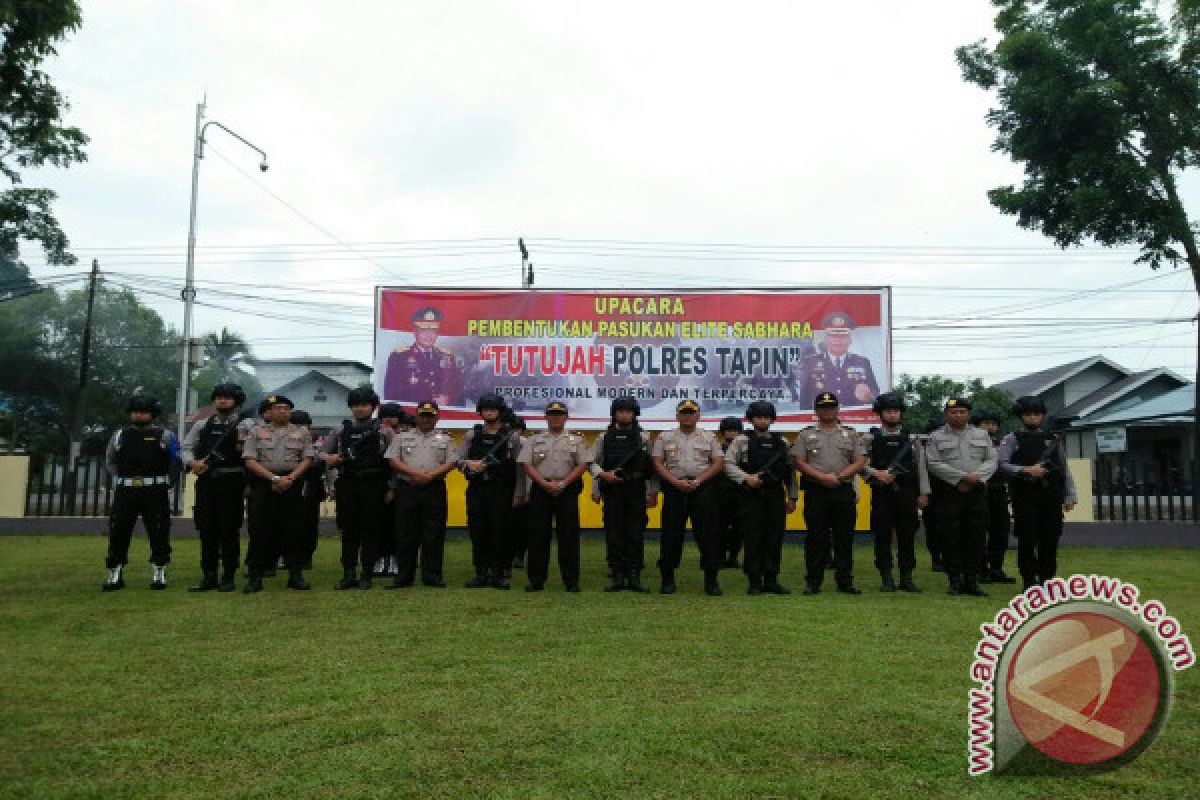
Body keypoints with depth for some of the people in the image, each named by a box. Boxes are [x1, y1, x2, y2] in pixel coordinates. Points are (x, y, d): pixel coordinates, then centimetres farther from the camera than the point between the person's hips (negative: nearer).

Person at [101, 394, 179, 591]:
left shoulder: (164, 436, 3)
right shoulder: (120, 436, 12)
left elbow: (175, 460, 10)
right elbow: (109, 462, 23)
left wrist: (158, 477, 7)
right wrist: (122, 478, 14)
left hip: (155, 492, -2)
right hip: (125, 492, 3)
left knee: (158, 533, -1)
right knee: (118, 532, 2)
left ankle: (159, 574, 8)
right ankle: (114, 574, 10)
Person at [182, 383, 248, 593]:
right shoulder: (202, 424, 14)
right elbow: (186, 447, 11)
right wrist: (192, 462, -8)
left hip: (231, 482, -4)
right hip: (206, 481, 4)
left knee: (230, 530, 0)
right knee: (206, 530, 7)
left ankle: (228, 578, 9)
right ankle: (208, 577, 16)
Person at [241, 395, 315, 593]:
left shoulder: (302, 433, 12)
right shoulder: (257, 433, 10)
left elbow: (307, 458, 4)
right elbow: (250, 460, 0)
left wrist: (290, 478, -11)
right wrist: (274, 478, -11)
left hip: (293, 484, 1)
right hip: (263, 484, 0)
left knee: (294, 530, 1)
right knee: (262, 531, -1)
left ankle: (296, 575, 7)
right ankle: (255, 577, 4)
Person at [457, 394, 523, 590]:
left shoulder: (511, 436, 4)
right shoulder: (471, 435, 12)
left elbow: (520, 467, 2)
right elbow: (459, 460, 7)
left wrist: (518, 493, -3)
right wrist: (469, 465, -16)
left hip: (502, 491, -2)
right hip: (476, 490, 3)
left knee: (501, 533, -2)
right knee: (478, 533, 5)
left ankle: (499, 574, 6)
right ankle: (481, 574, 13)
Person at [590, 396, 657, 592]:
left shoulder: (643, 438, 7)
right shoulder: (604, 437, 8)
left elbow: (652, 466, 7)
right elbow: (593, 462, 10)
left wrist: (653, 492, 4)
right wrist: (603, 474, -7)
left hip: (636, 490, 0)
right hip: (611, 490, 0)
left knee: (636, 534, -1)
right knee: (613, 534, 1)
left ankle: (634, 576, 5)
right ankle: (617, 576, 7)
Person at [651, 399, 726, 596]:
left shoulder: (708, 438, 12)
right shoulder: (665, 437, 10)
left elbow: (719, 462, 5)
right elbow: (657, 463, 3)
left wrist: (698, 481, -8)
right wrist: (676, 482, -10)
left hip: (702, 488, 0)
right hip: (673, 488, 0)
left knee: (707, 533, -1)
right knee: (671, 533, 2)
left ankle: (711, 579, 5)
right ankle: (667, 579, 11)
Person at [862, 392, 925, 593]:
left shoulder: (910, 438, 10)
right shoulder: (871, 437, 5)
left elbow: (920, 466, 9)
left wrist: (923, 493, 4)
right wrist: (877, 474, -16)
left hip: (906, 494, 2)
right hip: (881, 494, -1)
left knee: (907, 537, 4)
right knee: (883, 537, 0)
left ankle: (907, 578, 12)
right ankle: (887, 579, 7)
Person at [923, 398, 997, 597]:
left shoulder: (981, 435, 13)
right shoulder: (936, 437, 4)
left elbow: (991, 460, 7)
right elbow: (933, 463, -7)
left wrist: (976, 477, -11)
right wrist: (962, 476, -13)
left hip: (977, 491, 3)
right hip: (949, 493, -3)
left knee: (976, 537, 3)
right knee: (952, 538, -2)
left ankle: (972, 581, 11)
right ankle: (955, 582, 5)